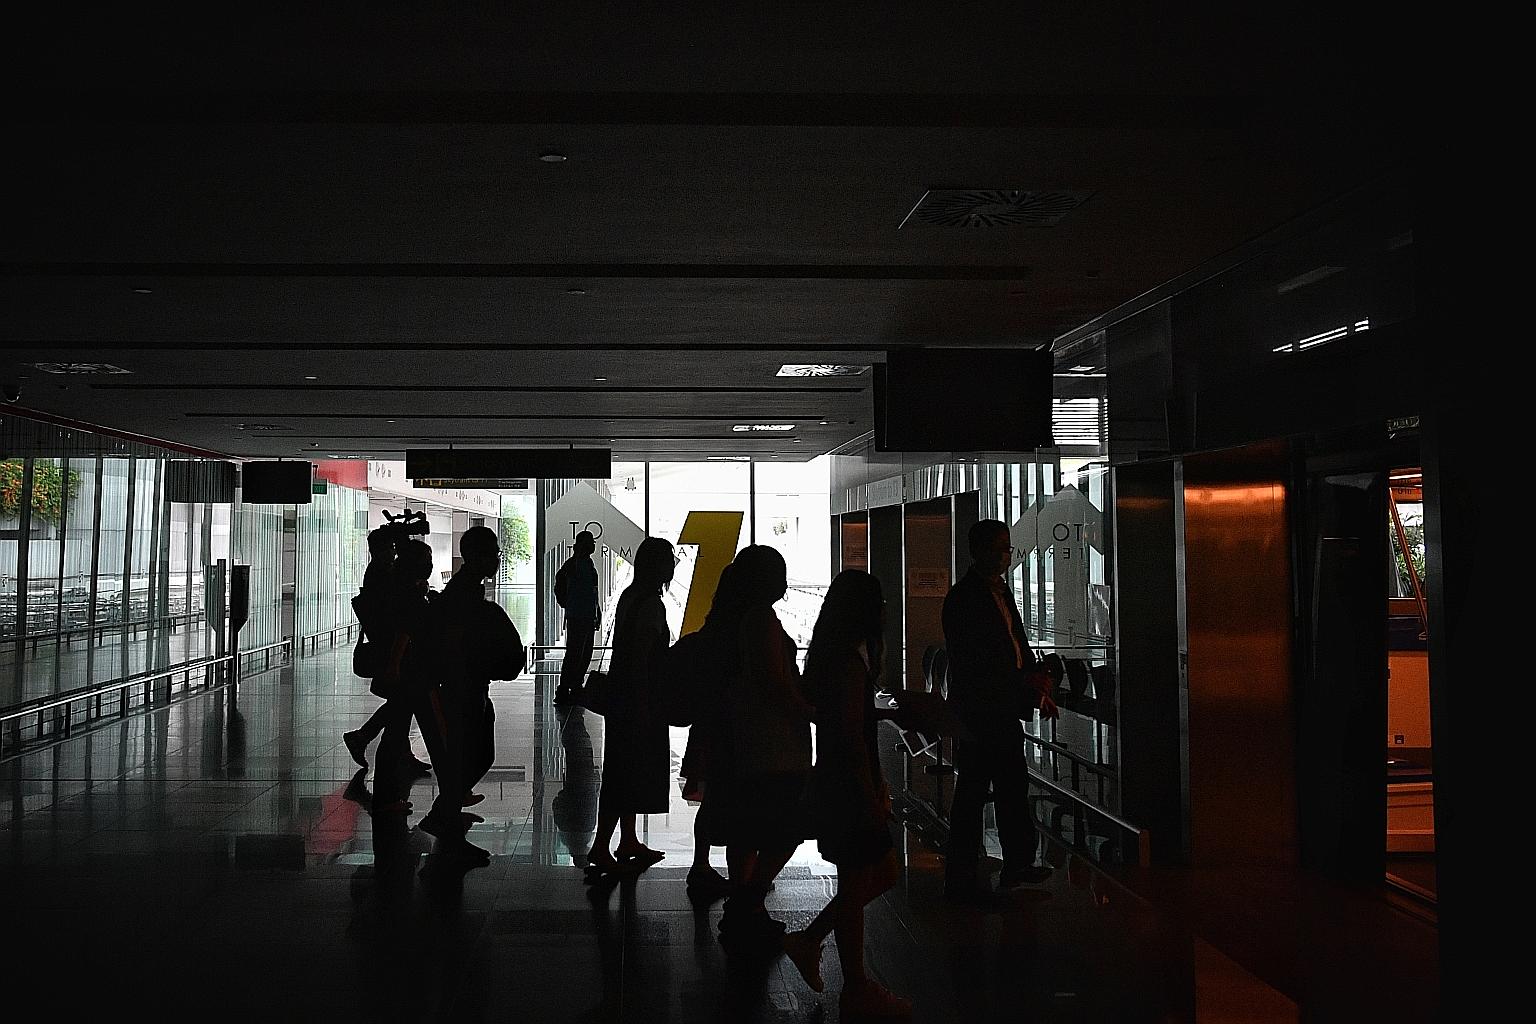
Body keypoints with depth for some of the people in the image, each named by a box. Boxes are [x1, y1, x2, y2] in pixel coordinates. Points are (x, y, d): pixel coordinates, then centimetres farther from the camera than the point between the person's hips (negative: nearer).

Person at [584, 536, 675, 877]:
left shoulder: (629, 596, 10)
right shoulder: (652, 604, -18)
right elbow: (641, 659, -22)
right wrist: (645, 707, -20)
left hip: (622, 695, 10)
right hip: (641, 698, -10)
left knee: (626, 772, 16)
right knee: (628, 774, -5)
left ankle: (628, 842, 27)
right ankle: (600, 849, -4)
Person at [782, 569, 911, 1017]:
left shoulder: (838, 656, 13)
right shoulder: (850, 662, -19)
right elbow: (853, 736, -22)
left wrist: (877, 786, 23)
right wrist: (872, 797, -19)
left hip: (841, 787, 10)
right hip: (848, 790, -10)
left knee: (882, 874, 18)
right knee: (856, 886, 1)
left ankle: (808, 941, 24)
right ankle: (857, 990, 13)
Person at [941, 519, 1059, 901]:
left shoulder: (1001, 590, 14)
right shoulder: (963, 597, -15)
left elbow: (1018, 644, 20)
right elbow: (973, 664, -21)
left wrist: (1037, 692, 8)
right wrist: (1026, 682, -19)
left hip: (1005, 710, 10)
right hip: (977, 712, -10)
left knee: (1013, 787, 20)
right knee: (971, 795, -2)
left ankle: (1018, 865, 35)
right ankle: (961, 880, 6)